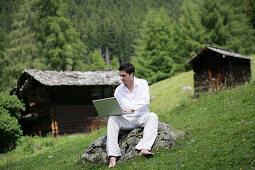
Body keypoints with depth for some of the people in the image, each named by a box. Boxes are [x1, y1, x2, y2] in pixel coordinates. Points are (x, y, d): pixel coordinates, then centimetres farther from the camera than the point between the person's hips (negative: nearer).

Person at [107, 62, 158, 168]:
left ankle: (144, 149, -48)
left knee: (153, 116, -31)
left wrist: (131, 109, -29)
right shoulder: (119, 90, 9)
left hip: (141, 117, -2)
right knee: (112, 119, -27)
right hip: (126, 120, 2)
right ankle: (112, 157, -39)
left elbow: (145, 101, -14)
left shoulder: (142, 84, 1)